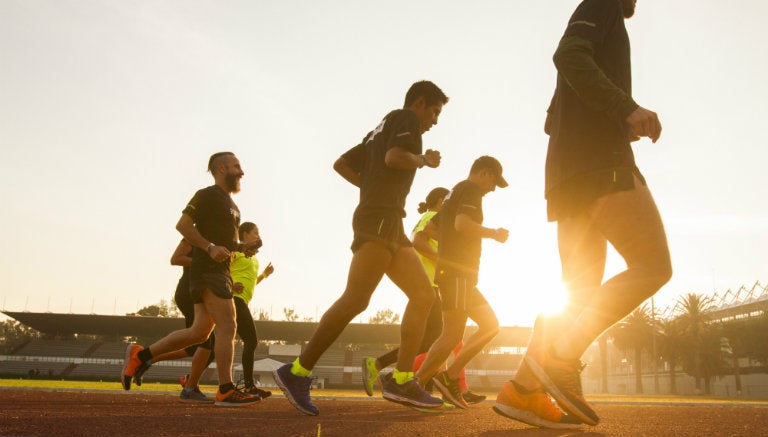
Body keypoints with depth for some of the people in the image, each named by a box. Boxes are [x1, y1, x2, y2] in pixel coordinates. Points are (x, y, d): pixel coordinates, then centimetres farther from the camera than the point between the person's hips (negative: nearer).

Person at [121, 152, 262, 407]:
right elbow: (182, 224, -14)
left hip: (221, 271, 9)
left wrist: (241, 248, 13)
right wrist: (210, 247, -23)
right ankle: (226, 391, -9)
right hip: (207, 270, -9)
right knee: (227, 326, -13)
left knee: (200, 332, 7)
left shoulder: (231, 204, 25)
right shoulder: (207, 195, -4)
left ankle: (140, 355, 16)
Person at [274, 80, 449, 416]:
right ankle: (297, 372, -15)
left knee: (424, 296, 2)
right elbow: (393, 157, -16)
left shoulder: (379, 131, 29)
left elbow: (341, 164, 26)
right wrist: (424, 159, 0)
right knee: (355, 300, -18)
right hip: (379, 220, -10)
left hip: (390, 227, 10)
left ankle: (401, 381, -4)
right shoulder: (406, 117, 4)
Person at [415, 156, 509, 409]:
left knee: (490, 325, 9)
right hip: (457, 273, -10)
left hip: (462, 276, 10)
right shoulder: (471, 188, -4)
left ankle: (449, 377, 5)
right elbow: (462, 224, -23)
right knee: (452, 335, -10)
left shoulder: (454, 194, 25)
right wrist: (494, 234, -10)